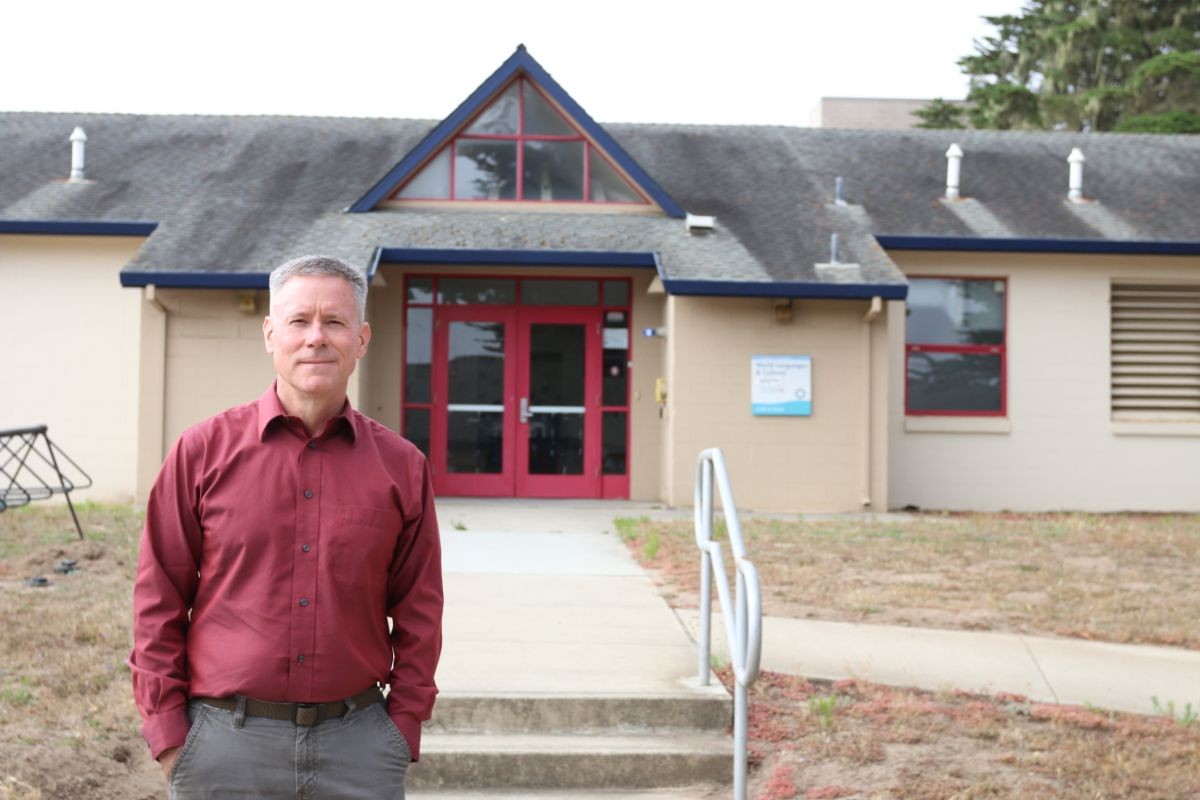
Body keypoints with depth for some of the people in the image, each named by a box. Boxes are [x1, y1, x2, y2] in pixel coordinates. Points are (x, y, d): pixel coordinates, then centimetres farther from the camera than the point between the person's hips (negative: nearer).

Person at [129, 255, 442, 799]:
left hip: (357, 745, 1)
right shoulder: (203, 451, 1)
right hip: (225, 739, -1)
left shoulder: (401, 466, 3)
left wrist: (401, 729, 2)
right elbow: (158, 602, 3)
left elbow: (418, 616, 8)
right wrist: (168, 734, -1)